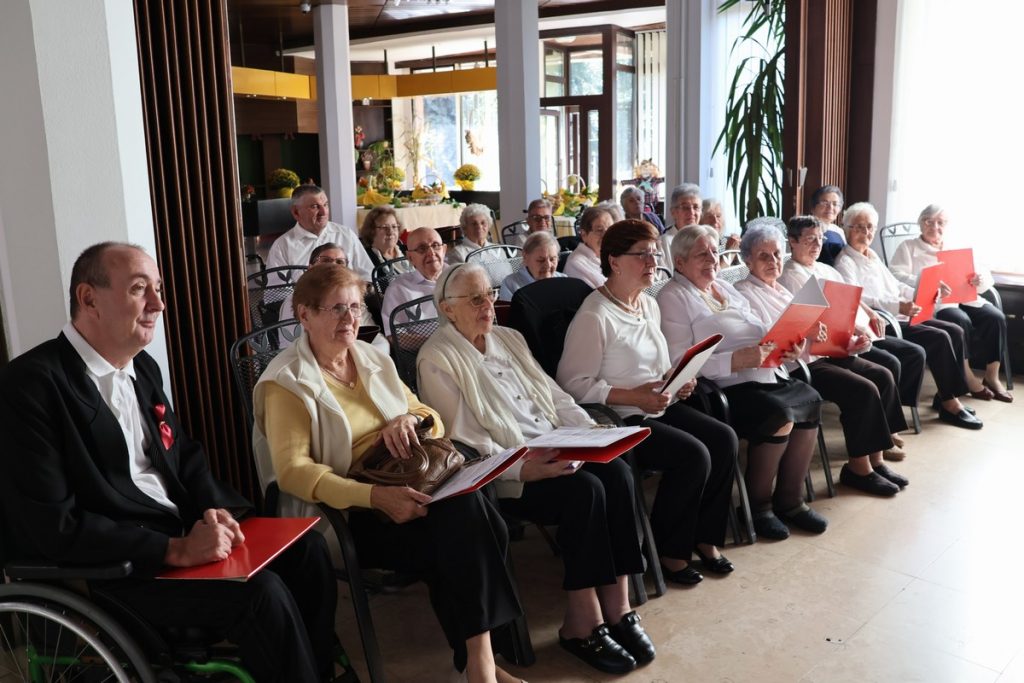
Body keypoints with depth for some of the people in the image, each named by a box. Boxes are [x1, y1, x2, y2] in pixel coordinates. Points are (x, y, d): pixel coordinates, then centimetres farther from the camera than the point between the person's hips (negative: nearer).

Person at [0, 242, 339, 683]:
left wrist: (215, 511, -6)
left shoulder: (143, 368, 8)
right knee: (260, 593, -23)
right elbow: (54, 528, -22)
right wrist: (176, 550, -23)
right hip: (104, 569, -8)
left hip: (178, 532, 8)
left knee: (305, 550, -1)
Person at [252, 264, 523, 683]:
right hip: (348, 513, -6)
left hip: (408, 486, 6)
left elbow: (433, 419, 18)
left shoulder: (374, 359, 17)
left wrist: (412, 419, -8)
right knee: (464, 526, -27)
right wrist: (375, 496, -27)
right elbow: (294, 470, -14)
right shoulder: (286, 382, -3)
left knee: (481, 527, -24)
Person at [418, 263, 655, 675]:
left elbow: (553, 394, 16)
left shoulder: (509, 338, 17)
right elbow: (465, 442, -13)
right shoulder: (437, 360, -6)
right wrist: (524, 468, -23)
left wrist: (593, 431, 0)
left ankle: (617, 607, -15)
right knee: (585, 489, -28)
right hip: (504, 476, -6)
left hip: (557, 453, 7)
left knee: (617, 472, -20)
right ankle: (583, 620, -16)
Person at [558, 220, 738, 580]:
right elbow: (574, 383, -20)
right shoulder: (594, 316, -16)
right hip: (618, 418, -9)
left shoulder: (649, 305, 12)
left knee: (723, 438, -9)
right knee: (693, 454, -23)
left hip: (660, 407, 9)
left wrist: (679, 380, 2)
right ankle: (669, 551, -2)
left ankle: (705, 538, 6)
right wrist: (635, 397, -24)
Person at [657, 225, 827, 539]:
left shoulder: (726, 289, 22)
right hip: (723, 387, -8)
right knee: (780, 415, -26)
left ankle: (790, 499, 1)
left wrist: (785, 349, 0)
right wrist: (737, 360, -23)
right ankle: (757, 506, -5)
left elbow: (760, 334, 22)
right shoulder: (673, 298, -5)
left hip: (764, 375, 8)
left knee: (810, 400, -12)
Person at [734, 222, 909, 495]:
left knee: (882, 376, -4)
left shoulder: (781, 288, 22)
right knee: (863, 390, -20)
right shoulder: (744, 293, -6)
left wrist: (847, 343, 5)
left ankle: (875, 460, 2)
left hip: (817, 353, 9)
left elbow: (819, 329, 21)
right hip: (792, 365, -9)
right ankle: (858, 467, -5)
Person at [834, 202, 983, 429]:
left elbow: (894, 285, 24)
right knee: (939, 338, -19)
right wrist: (897, 306, -32)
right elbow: (855, 299, -24)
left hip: (898, 317, 9)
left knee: (955, 331, -3)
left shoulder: (873, 256, 20)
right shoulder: (845, 262, -9)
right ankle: (950, 404, -8)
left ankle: (947, 395, 3)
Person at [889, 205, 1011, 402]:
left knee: (996, 317, -22)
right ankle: (967, 377, -20)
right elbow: (896, 276, -7)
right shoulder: (908, 247, 12)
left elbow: (987, 277, 17)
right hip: (933, 301, -5)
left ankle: (992, 376, -12)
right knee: (961, 321, -34)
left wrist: (981, 278, -9)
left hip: (965, 297, 5)